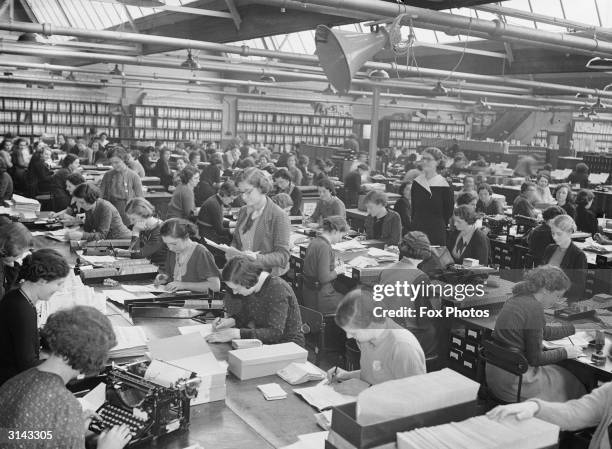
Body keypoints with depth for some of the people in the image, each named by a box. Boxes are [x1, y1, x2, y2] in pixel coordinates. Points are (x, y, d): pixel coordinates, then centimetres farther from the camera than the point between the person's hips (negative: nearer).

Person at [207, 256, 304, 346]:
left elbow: (275, 332, -31)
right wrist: (230, 321, -10)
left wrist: (237, 333, -36)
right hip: (264, 340, 7)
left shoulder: (278, 289, -26)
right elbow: (245, 314, 13)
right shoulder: (251, 289, -4)